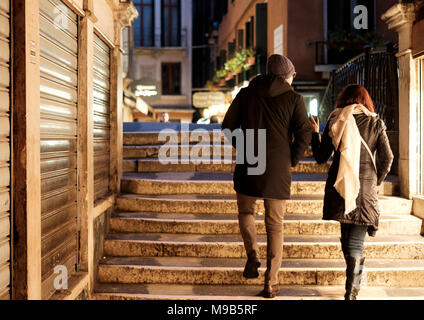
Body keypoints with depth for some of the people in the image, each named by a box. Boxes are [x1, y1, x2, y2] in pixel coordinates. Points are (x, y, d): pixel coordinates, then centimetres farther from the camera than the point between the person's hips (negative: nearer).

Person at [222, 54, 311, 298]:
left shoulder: (246, 94, 7)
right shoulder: (294, 99, 0)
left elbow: (228, 125, 6)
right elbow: (304, 135, -8)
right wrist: (292, 160, 5)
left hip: (248, 167, 1)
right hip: (278, 169, -1)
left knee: (246, 211, 23)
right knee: (275, 225, 7)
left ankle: (253, 255, 0)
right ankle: (271, 283, 5)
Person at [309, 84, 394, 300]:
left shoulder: (335, 122, 4)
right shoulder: (375, 124, 3)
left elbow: (321, 157, 4)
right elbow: (387, 158, -1)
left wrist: (314, 133, 20)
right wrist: (377, 181, 15)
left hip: (340, 185, 1)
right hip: (366, 186, -1)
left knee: (346, 237, 18)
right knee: (356, 242, 1)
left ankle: (353, 280, 24)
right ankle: (352, 291, -9)